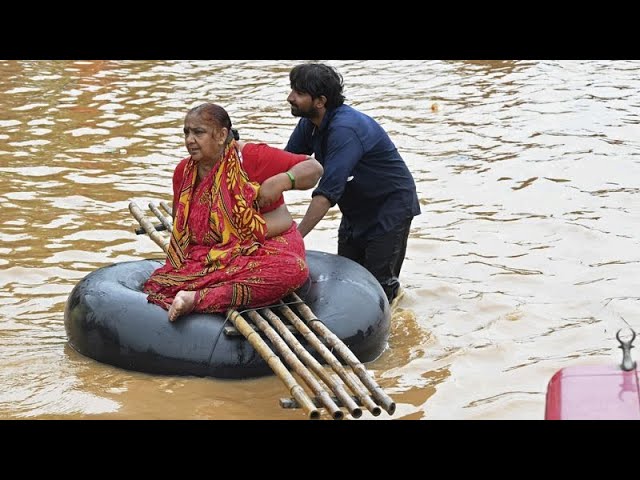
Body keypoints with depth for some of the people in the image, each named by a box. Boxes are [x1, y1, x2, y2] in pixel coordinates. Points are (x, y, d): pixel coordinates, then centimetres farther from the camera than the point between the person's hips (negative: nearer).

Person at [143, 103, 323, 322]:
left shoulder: (250, 157, -8)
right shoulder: (184, 172, 8)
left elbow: (314, 168, -7)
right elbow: (179, 219, 25)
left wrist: (281, 181, -23)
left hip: (268, 247, -3)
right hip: (212, 256, 3)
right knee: (156, 286, -21)